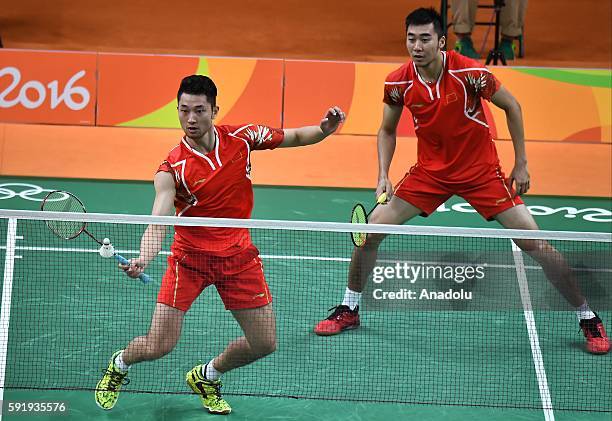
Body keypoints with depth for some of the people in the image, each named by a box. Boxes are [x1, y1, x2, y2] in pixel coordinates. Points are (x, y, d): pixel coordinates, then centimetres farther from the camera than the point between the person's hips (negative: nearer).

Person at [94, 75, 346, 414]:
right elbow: (158, 223, -27)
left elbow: (296, 137, 6)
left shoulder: (241, 137, -9)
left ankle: (206, 377, 33)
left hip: (238, 256, 3)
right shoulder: (173, 167, -18)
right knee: (157, 346, -8)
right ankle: (118, 365, 29)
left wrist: (324, 129, -16)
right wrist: (143, 259, -47)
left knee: (264, 344, 4)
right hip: (189, 257, -3)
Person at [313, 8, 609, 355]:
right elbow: (388, 131, 6)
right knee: (371, 228, -6)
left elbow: (511, 106, -7)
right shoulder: (398, 83, -13)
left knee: (534, 241, -10)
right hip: (430, 171, 3)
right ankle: (349, 310, 16)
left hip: (481, 171, -3)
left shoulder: (469, 72, -22)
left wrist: (521, 164, -5)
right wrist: (383, 176, -7)